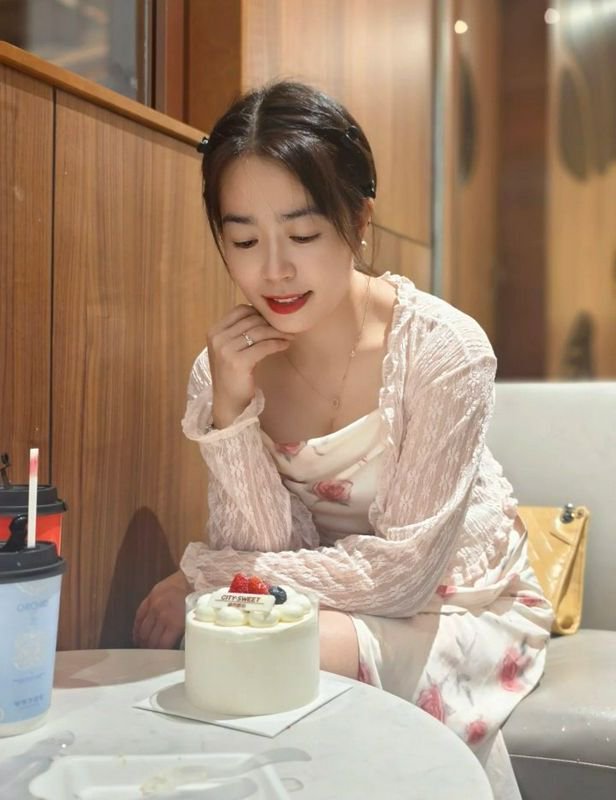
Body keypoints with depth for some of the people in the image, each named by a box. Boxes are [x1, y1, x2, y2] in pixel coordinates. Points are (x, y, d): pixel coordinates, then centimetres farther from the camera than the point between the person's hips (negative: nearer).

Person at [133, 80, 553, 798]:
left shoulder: (445, 350, -23)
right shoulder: (226, 370, -10)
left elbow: (404, 571, -21)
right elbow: (265, 554, -12)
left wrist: (199, 575, -17)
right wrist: (230, 410, -26)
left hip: (461, 605, -3)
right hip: (335, 607, 4)